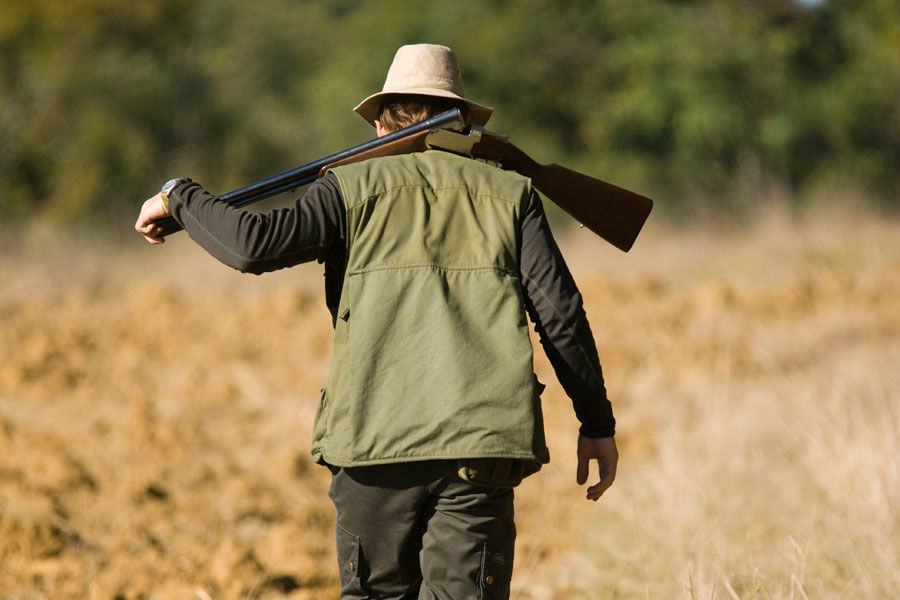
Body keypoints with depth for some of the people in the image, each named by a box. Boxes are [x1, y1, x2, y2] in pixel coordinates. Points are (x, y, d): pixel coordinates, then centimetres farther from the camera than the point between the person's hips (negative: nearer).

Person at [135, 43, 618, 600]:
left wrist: (180, 197, 11)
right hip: (482, 437, 0)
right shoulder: (510, 194, 13)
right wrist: (598, 423, 10)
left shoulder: (353, 189, 9)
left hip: (376, 436, 0)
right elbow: (560, 313, 5)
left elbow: (254, 246, -6)